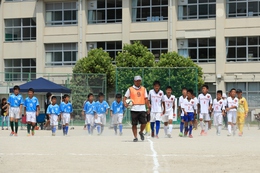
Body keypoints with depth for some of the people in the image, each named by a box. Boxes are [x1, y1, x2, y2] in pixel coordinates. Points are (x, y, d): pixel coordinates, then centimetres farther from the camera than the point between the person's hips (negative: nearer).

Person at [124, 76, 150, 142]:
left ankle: (141, 132, 22)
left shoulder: (143, 89, 13)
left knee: (144, 123, -6)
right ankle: (135, 137, 9)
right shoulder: (130, 89, 6)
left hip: (142, 109, 2)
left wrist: (148, 108, 11)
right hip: (134, 109, -2)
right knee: (134, 124, 0)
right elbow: (125, 97, 5)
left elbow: (146, 99, 15)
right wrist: (125, 102, -15)